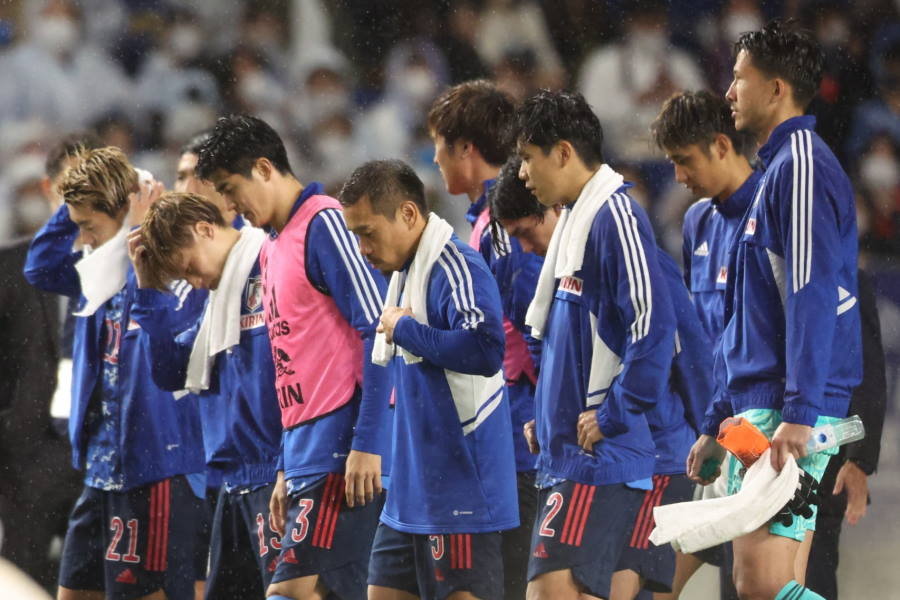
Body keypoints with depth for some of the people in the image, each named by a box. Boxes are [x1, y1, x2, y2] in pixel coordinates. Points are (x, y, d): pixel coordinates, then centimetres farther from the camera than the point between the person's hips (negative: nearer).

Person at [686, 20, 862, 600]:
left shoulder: (801, 166, -10)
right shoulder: (777, 170, 22)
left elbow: (813, 300, -20)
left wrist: (797, 415, -26)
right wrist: (718, 423, 27)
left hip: (787, 415, -10)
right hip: (757, 410, 10)